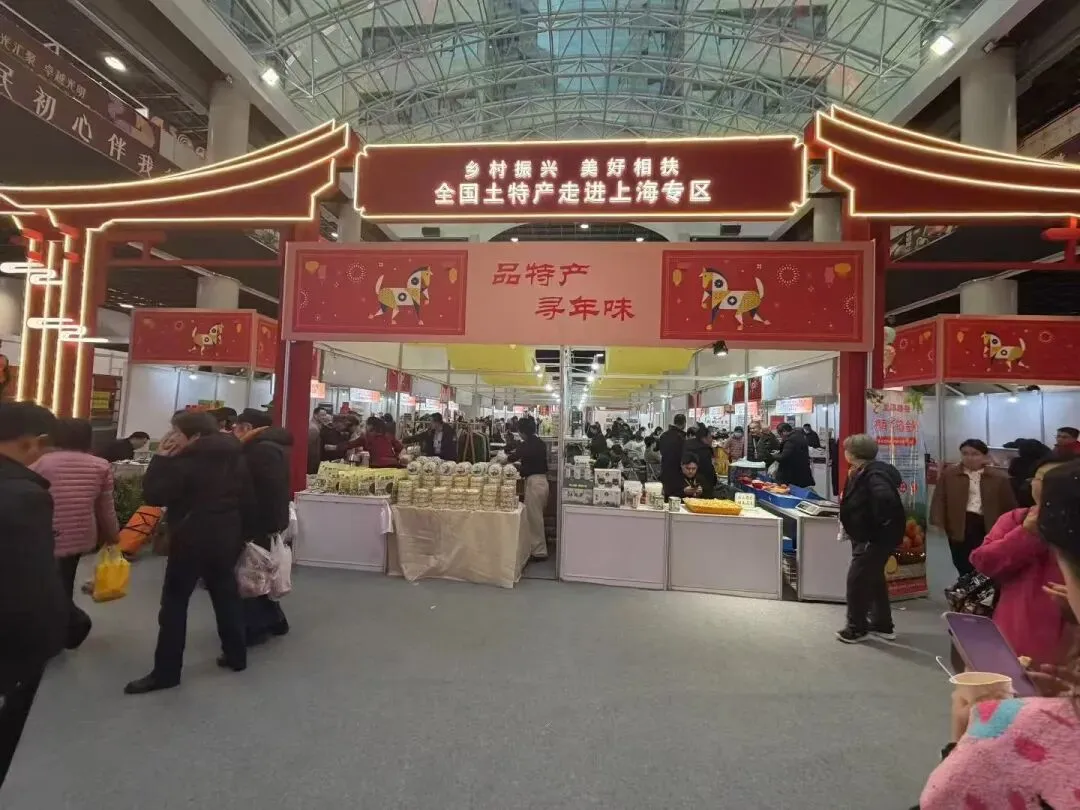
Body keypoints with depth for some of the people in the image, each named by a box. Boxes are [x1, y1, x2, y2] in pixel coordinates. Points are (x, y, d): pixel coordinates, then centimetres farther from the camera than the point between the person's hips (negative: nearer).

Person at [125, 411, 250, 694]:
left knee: (174, 602, 3)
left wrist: (160, 458, -9)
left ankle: (166, 672, 8)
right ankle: (236, 655, 22)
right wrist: (239, 534, 18)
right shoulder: (236, 459, 7)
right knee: (226, 595, 14)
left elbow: (153, 495, -14)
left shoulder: (186, 462, -14)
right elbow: (246, 499, 11)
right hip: (227, 537, 7)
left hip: (193, 539, -7)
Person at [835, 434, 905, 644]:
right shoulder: (862, 472, 8)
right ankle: (882, 625, 32)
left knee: (857, 579, -3)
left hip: (877, 537, -11)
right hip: (868, 536, 11)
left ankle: (857, 628, 10)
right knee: (874, 579, 19)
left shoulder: (873, 474, -24)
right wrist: (848, 525, 7)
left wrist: (879, 523, -27)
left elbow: (886, 499, -40)